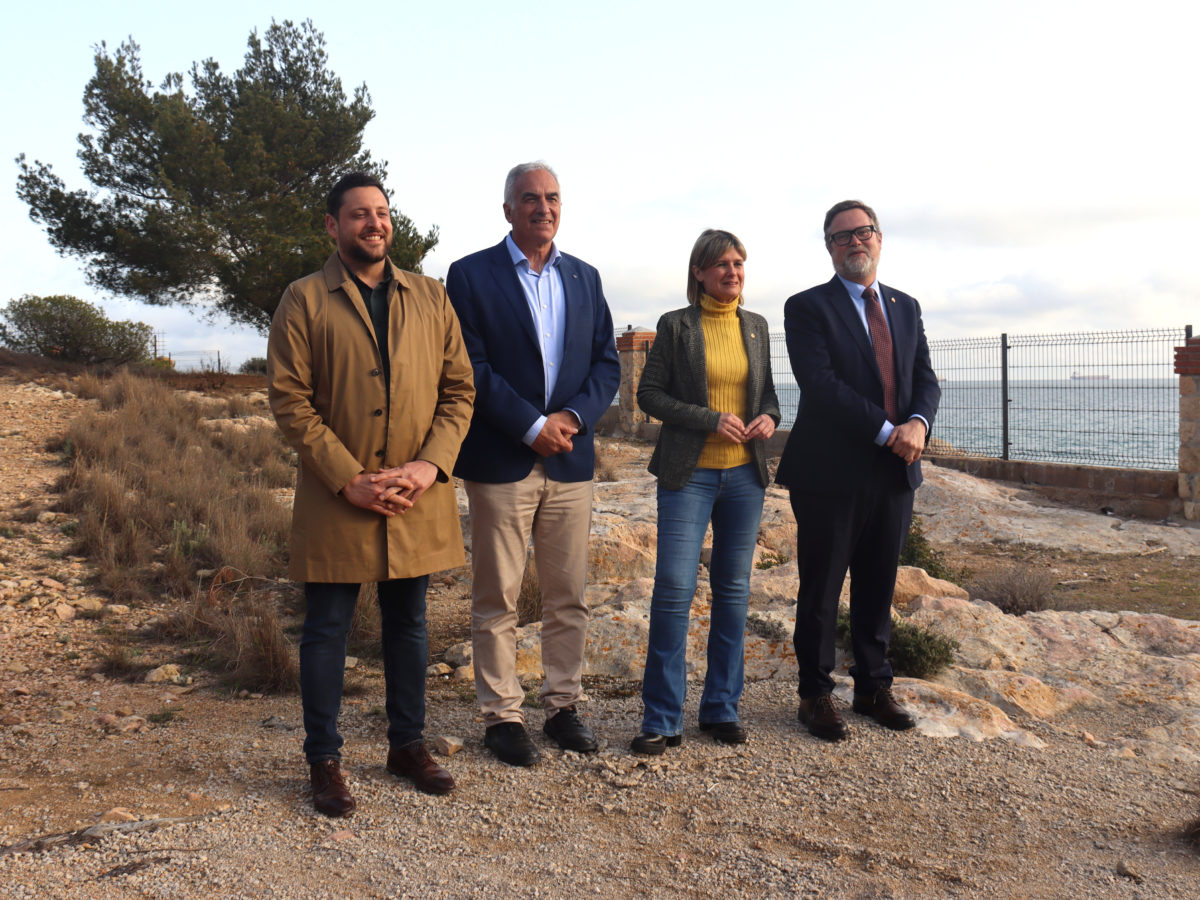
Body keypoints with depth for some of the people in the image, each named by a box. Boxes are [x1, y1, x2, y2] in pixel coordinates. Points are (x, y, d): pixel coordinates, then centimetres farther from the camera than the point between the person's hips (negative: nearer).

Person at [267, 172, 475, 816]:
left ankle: (408, 745, 29)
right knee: (326, 630, 5)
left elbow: (459, 389, 6)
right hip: (335, 498, -3)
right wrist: (349, 480, -13)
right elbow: (290, 401, -6)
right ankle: (324, 761, 19)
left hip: (417, 498, 3)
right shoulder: (304, 300, 0)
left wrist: (430, 465, -8)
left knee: (408, 623, 14)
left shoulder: (430, 298, 9)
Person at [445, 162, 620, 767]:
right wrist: (532, 426, -14)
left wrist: (573, 416, -7)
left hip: (569, 461, 4)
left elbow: (607, 363, 10)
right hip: (500, 463, -4)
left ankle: (563, 706, 23)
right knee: (496, 602, 4)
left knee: (569, 598, 10)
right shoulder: (470, 276, 0)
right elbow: (470, 368, -9)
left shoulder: (584, 278, 14)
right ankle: (502, 716, 16)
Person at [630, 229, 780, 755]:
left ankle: (722, 709, 21)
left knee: (733, 589, 8)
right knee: (674, 587, -9)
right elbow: (649, 394, -3)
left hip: (745, 474, 4)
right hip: (689, 474, -4)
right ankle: (662, 720, 3)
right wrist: (710, 419, -13)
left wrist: (769, 418, -3)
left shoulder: (756, 327, 11)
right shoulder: (676, 326, -1)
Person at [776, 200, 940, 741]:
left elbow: (926, 379, 10)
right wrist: (887, 431, -18)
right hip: (831, 474, -5)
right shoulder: (808, 307, -4)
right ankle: (815, 695, 17)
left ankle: (873, 688, 28)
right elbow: (820, 382, -16)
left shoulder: (906, 307, 15)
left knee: (878, 589, 14)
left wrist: (918, 422, -12)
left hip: (895, 473, 5)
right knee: (821, 592, 4)